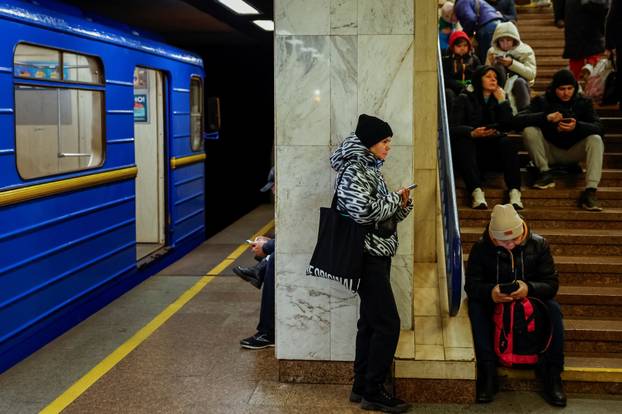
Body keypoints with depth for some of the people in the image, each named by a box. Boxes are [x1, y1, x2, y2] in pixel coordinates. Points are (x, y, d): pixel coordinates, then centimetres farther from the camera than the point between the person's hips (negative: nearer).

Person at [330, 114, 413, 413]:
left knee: (370, 322, 13)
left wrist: (402, 203, 1)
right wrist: (394, 199, -12)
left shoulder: (370, 169, 16)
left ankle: (361, 387, 20)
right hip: (367, 256, -10)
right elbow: (363, 211, -27)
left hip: (376, 256, 10)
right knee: (387, 324, -8)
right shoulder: (354, 170, -13)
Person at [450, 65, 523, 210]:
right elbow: (453, 127, -7)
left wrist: (502, 100, 2)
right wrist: (472, 132, -25)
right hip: (470, 147, -2)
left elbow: (507, 124, 1)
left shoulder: (498, 100, 21)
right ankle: (477, 192, -52)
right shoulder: (465, 99, 10)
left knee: (507, 144, -27)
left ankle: (514, 192, -41)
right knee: (464, 143, -34)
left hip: (492, 151, 3)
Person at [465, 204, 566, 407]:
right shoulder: (481, 247, -11)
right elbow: (471, 284, -16)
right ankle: (488, 373, -29)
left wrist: (529, 288, -35)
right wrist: (490, 293, -39)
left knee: (553, 309, -29)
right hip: (493, 304, 0)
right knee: (475, 307, -32)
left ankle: (551, 374, -20)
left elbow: (552, 283, -12)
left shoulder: (538, 244, -8)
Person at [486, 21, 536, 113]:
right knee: (499, 66, -24)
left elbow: (531, 74, -13)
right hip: (500, 86, 2)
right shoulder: (493, 51, 4)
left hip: (520, 85, -2)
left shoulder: (525, 51, -2)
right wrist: (491, 64, -17)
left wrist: (512, 63, -24)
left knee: (519, 81, -35)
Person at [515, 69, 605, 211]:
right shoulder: (542, 101, -6)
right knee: (529, 131, -25)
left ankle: (590, 190, -35)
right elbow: (517, 121, -22)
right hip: (549, 151, -1)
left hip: (573, 150, 1)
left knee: (596, 140, -27)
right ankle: (545, 173, -14)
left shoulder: (583, 102, -3)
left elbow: (599, 128, -17)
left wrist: (577, 126, -39)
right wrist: (545, 117, -37)